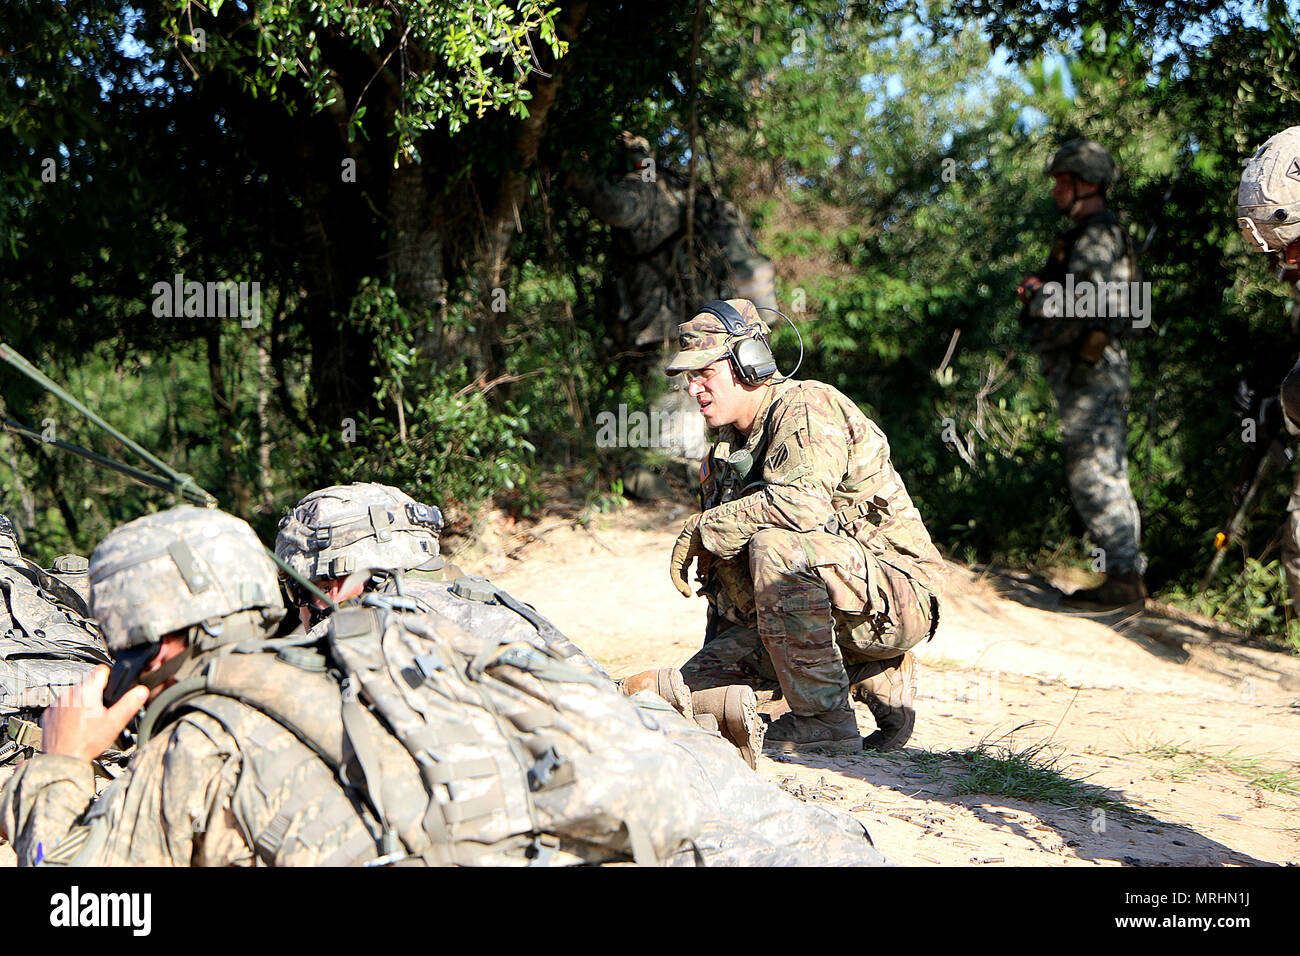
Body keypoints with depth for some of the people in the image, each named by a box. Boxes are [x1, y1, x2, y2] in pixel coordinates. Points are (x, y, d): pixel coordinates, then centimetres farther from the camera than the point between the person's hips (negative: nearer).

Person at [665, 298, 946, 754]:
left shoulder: (808, 409, -15)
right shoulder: (728, 445, 13)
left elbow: (803, 503, -35)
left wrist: (702, 528, -23)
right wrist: (716, 654, 15)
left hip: (896, 596, -9)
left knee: (777, 546, -35)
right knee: (693, 691, 1)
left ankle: (824, 720, -23)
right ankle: (878, 678, 7)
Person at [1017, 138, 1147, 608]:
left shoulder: (1097, 236, -13)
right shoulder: (1090, 235, 19)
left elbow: (1087, 302, -25)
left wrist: (1037, 295, -10)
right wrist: (1041, 293, 9)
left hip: (1089, 372, -11)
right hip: (1089, 371, 11)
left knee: (1094, 476, -10)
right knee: (1106, 473, 12)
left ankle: (1123, 579, -8)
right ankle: (1127, 575, 17)